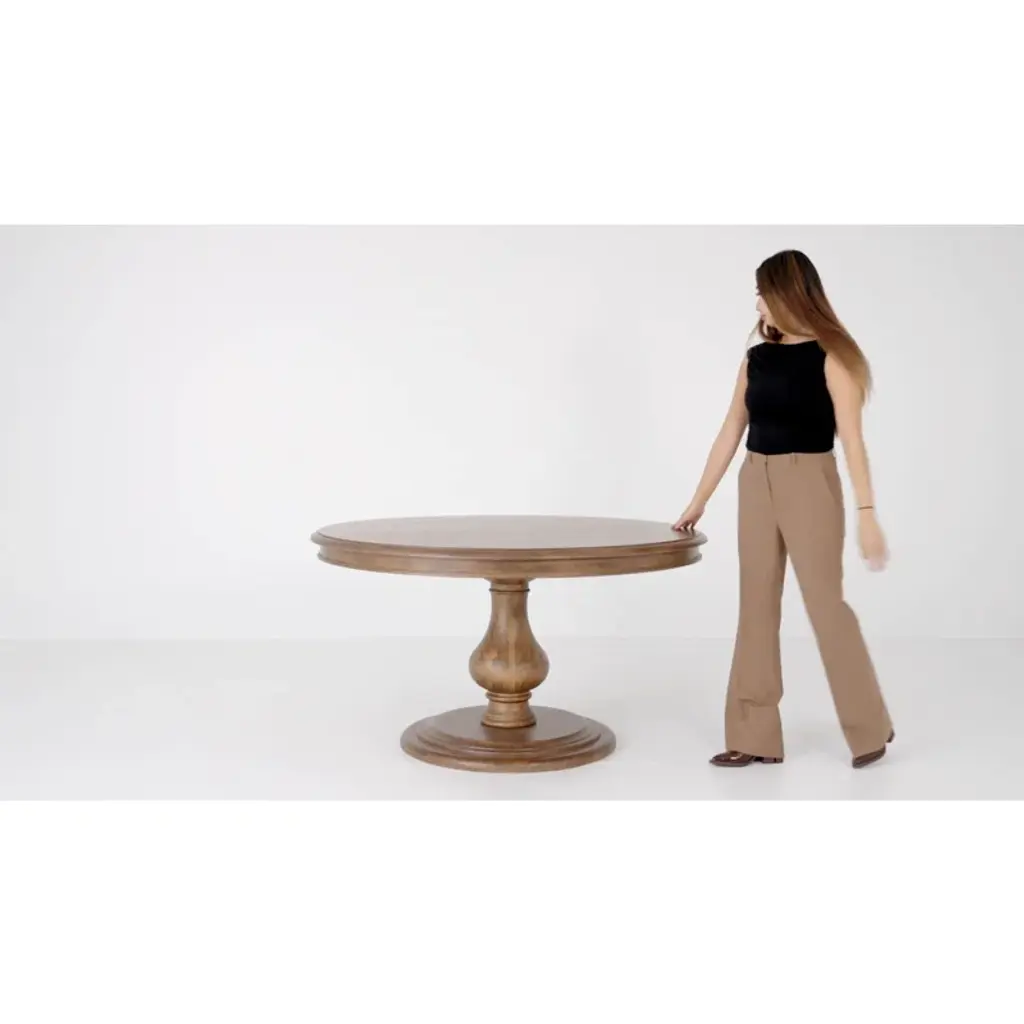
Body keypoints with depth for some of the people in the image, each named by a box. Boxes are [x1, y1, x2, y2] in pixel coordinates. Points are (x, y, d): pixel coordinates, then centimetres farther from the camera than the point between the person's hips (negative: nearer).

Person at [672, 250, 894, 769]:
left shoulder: (831, 357, -7)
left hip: (810, 484, -6)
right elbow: (730, 433, 12)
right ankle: (754, 737, 13)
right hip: (756, 485, 6)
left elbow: (851, 438, -12)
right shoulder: (756, 358, 9)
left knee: (825, 603, -1)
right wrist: (697, 502, 12)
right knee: (756, 608, 6)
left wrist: (866, 512, -19)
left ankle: (870, 726, 18)